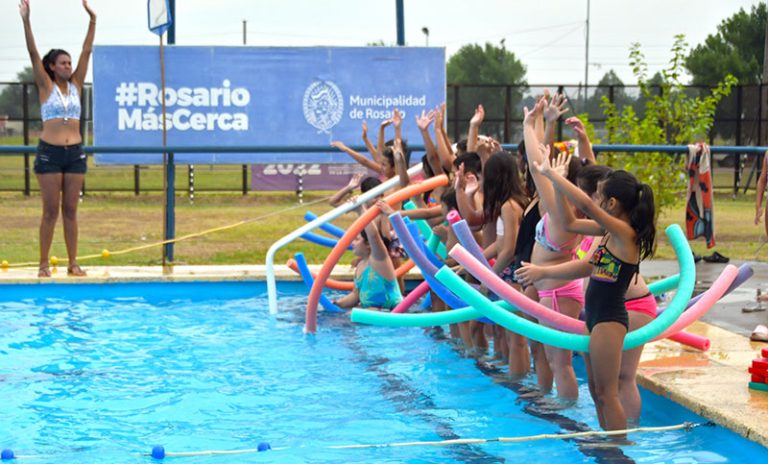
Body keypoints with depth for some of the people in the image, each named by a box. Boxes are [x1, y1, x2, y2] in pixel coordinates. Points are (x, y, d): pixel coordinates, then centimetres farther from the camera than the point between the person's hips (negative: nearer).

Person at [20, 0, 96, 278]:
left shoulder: (76, 85, 10)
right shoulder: (46, 86, 1)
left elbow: (87, 51, 5)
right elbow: (33, 53, -8)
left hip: (75, 153, 3)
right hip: (49, 152, -3)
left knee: (70, 210, 6)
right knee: (51, 211, -2)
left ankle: (73, 263, 8)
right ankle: (44, 264, 3)